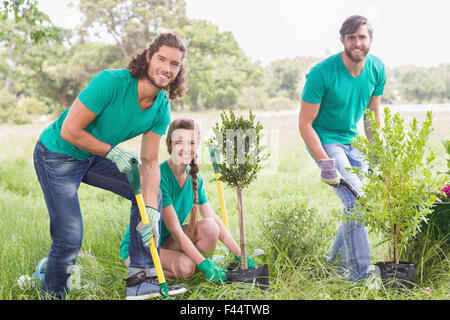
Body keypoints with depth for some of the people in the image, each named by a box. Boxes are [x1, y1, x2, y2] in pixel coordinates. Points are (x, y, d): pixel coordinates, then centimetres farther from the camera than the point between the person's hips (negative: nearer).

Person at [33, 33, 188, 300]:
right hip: (57, 155, -7)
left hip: (96, 157, 7)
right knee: (70, 239, -13)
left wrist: (152, 210, -18)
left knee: (151, 192, 1)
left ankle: (141, 278, 5)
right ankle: (52, 293, 16)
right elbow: (69, 131, -26)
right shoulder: (111, 82, -29)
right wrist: (113, 152, -22)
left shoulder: (162, 108, -8)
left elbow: (149, 162, -7)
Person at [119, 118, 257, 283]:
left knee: (209, 227, -18)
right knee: (185, 266, -30)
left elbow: (215, 220, 1)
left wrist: (240, 255, -4)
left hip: (165, 242, 6)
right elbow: (175, 230, -26)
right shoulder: (159, 177, -25)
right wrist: (205, 264, -27)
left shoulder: (194, 177, -1)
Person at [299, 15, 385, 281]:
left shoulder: (377, 69, -4)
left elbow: (373, 115, 9)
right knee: (356, 201, -18)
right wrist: (325, 162, -24)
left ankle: (337, 257, 27)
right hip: (325, 141, -6)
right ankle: (359, 273, -9)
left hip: (353, 141, 7)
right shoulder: (321, 73, -21)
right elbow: (305, 124, -18)